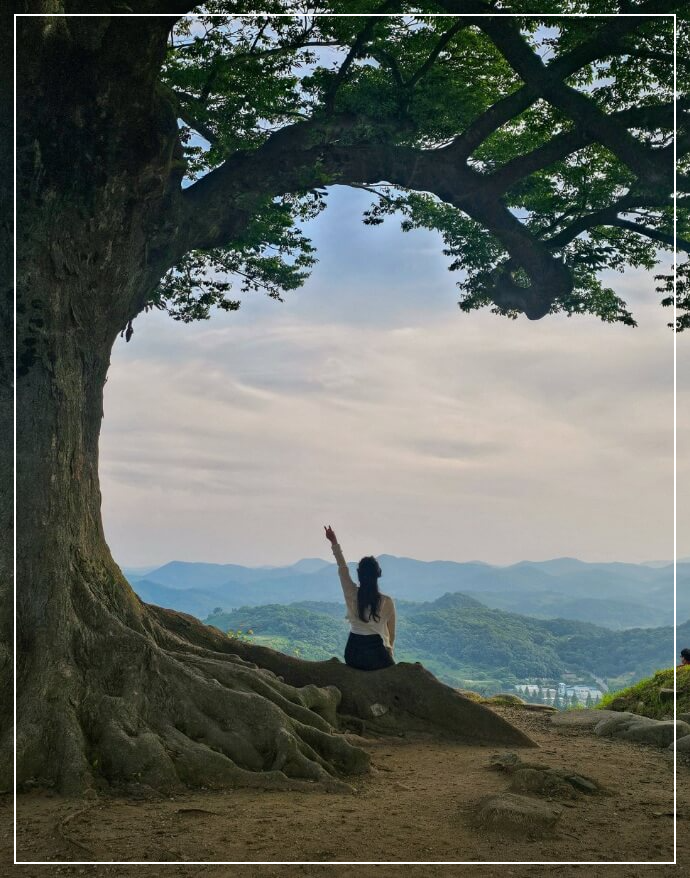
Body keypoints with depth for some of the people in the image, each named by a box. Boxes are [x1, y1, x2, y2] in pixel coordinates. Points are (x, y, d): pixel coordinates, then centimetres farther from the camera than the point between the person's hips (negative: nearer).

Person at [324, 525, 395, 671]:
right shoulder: (387, 602, -10)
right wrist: (389, 652, 20)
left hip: (352, 656, 3)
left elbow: (342, 569, 10)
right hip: (376, 655, -3)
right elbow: (391, 634, 2)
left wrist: (334, 543, 20)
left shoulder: (352, 595, -6)